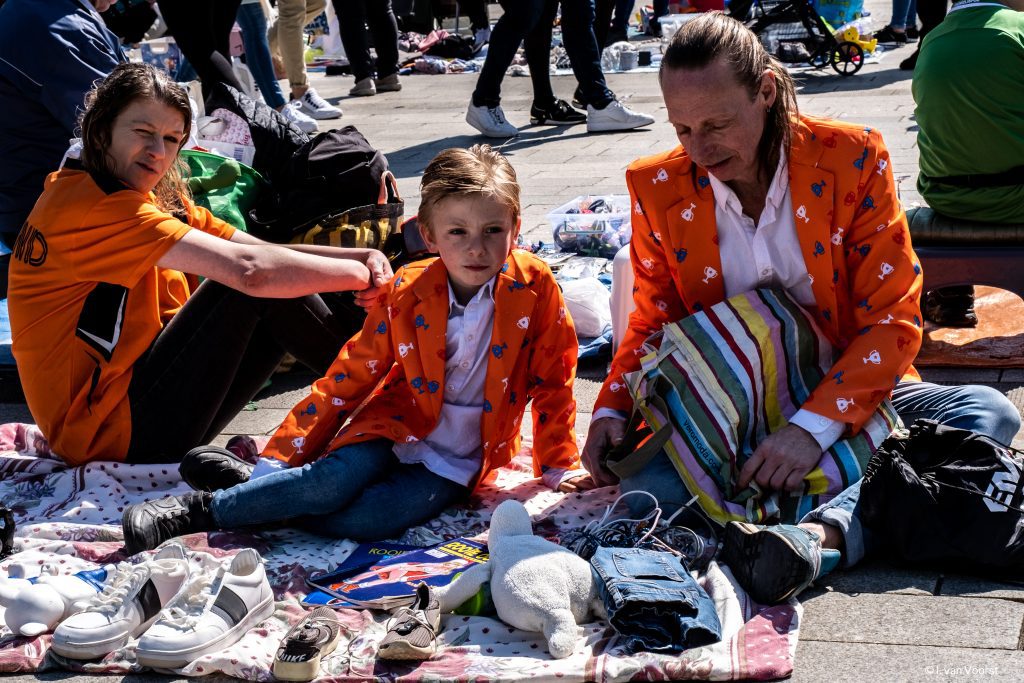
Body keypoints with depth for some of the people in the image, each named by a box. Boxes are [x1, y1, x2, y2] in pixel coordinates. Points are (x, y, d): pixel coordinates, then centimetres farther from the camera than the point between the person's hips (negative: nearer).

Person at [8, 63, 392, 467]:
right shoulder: (95, 205, -19)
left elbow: (263, 249, 1)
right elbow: (248, 266, -28)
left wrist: (360, 257, -15)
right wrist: (364, 275, -19)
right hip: (110, 430, -10)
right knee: (259, 282, -16)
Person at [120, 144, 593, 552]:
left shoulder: (534, 286, -10)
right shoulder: (405, 294, -7)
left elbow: (552, 383, 1)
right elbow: (349, 378, -4)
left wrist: (558, 467, 5)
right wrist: (282, 453, -9)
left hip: (458, 461, -1)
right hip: (398, 426, 1)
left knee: (367, 519, -30)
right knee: (334, 482, -31)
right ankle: (201, 506, -16)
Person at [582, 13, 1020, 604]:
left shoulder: (853, 158, -10)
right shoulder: (657, 188, -4)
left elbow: (893, 318, -13)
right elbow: (654, 321, 8)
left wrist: (816, 425, -27)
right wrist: (612, 410, -12)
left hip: (847, 396, 0)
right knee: (644, 483, -29)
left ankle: (823, 534, -48)